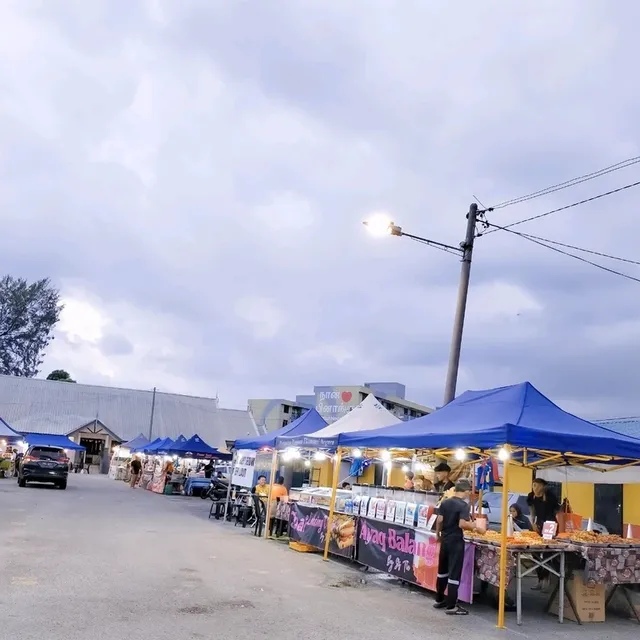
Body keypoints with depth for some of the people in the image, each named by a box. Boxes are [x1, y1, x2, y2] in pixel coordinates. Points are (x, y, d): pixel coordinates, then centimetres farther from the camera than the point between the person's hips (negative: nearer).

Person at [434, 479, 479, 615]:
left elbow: (439, 520, 5)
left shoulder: (445, 503, 4)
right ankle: (451, 606, 1)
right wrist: (474, 526, -9)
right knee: (454, 573, -2)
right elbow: (462, 524, -25)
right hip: (456, 541, -7)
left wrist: (438, 534, 17)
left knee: (442, 570, 17)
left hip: (445, 539, 7)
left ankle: (439, 600, 27)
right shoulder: (464, 505, -15)